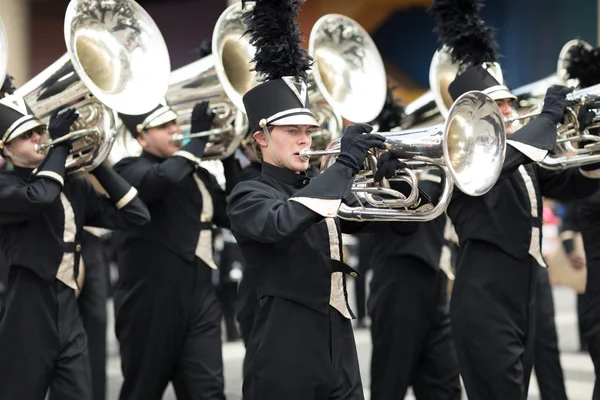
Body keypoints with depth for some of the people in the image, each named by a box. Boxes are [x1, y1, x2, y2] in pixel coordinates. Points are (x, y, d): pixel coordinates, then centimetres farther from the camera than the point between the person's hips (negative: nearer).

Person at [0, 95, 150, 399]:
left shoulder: (75, 186, 13)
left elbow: (134, 215, 8)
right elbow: (40, 196, -28)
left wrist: (96, 163, 2)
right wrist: (60, 144, -13)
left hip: (68, 317, 5)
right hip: (27, 320, -5)